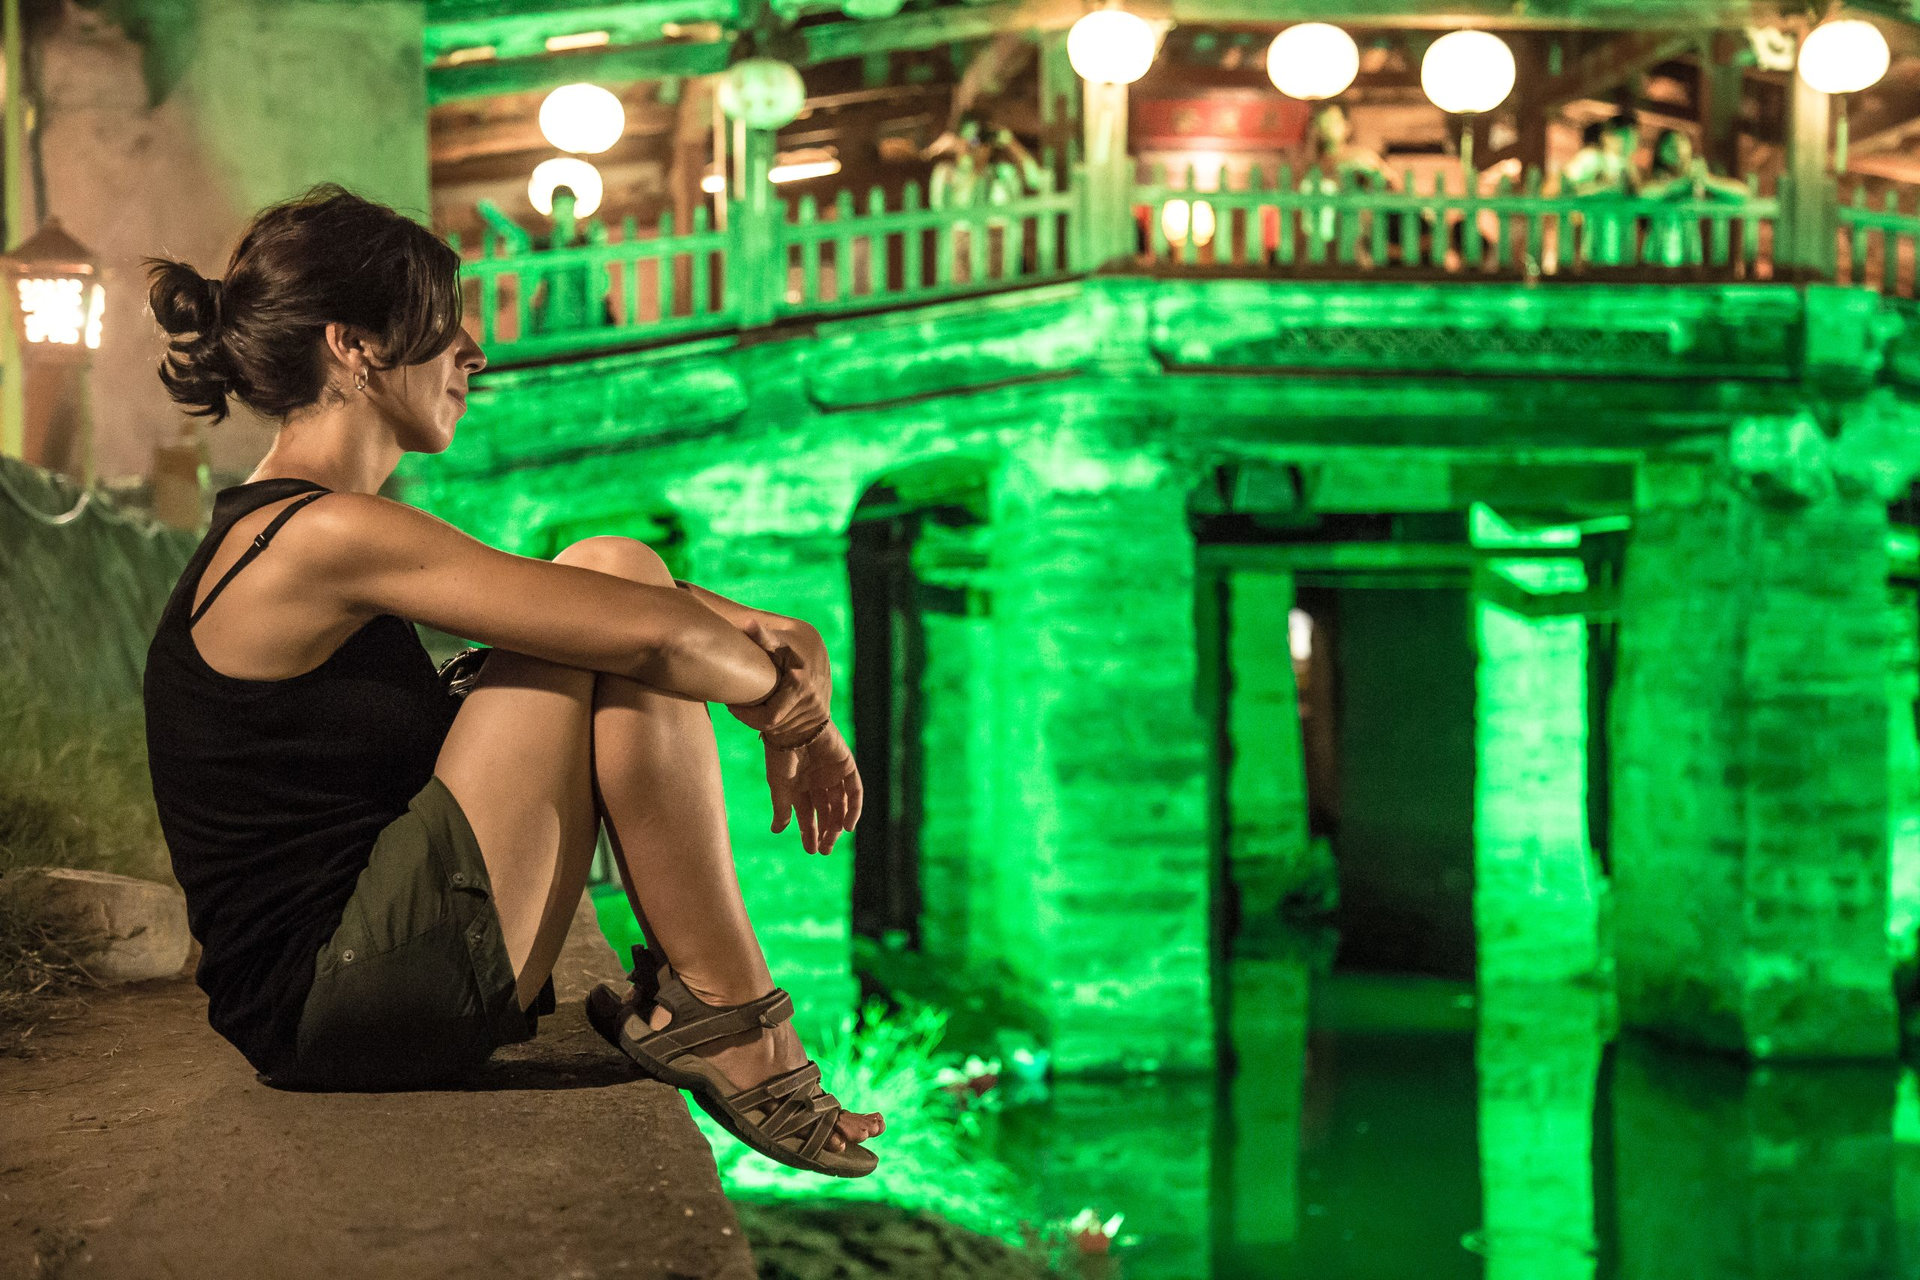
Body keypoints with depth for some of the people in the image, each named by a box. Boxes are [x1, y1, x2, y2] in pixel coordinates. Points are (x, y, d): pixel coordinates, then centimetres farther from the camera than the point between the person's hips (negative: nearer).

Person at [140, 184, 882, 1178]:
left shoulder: (278, 530, 14)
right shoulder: (322, 535, -17)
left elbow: (624, 598, 17)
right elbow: (648, 633, -21)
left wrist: (763, 634, 2)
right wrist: (790, 705, -2)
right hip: (333, 1006, -10)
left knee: (610, 571, 7)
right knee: (614, 616, -12)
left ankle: (675, 991, 4)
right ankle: (726, 1018, -5)